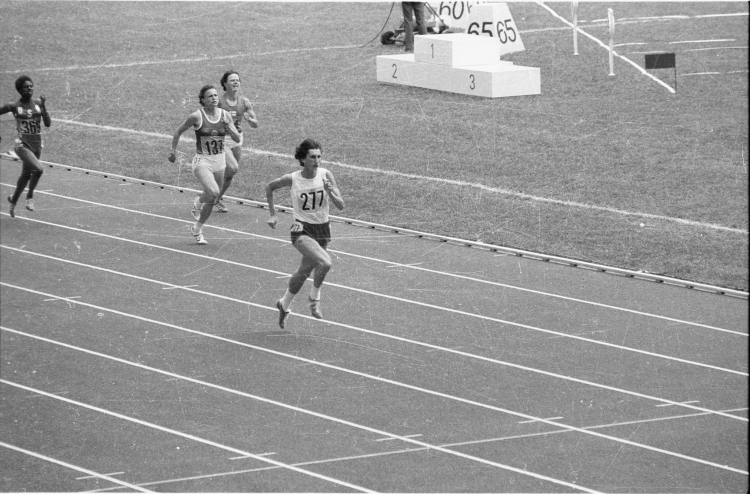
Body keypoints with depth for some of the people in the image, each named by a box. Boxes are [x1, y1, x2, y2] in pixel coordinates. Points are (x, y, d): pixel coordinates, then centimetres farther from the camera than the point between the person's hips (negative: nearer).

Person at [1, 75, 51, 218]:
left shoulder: (38, 103, 1)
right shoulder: (14, 106, -8)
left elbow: (48, 123, -4)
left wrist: (43, 106, -15)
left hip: (37, 145, 5)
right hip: (22, 145, -5)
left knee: (26, 175, 16)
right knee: (38, 169, -25)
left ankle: (13, 200, 38)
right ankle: (30, 196, -3)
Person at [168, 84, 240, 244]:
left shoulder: (224, 115, -1)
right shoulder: (197, 116, -12)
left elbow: (237, 139, 0)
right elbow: (178, 131, 1)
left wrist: (228, 126, -17)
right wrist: (173, 151, 2)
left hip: (219, 160, 5)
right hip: (202, 160, -5)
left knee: (211, 198, 15)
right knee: (213, 192, -26)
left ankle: (197, 230, 39)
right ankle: (198, 203, 5)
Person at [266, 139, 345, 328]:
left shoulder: (325, 176, -9)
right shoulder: (292, 179, -13)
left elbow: (341, 205, -10)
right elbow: (270, 187, 7)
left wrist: (331, 193, -29)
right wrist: (273, 214, 6)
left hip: (322, 229, 4)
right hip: (302, 230, -4)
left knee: (304, 272, 17)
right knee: (324, 262, -28)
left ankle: (285, 305, 42)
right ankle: (314, 298, -4)